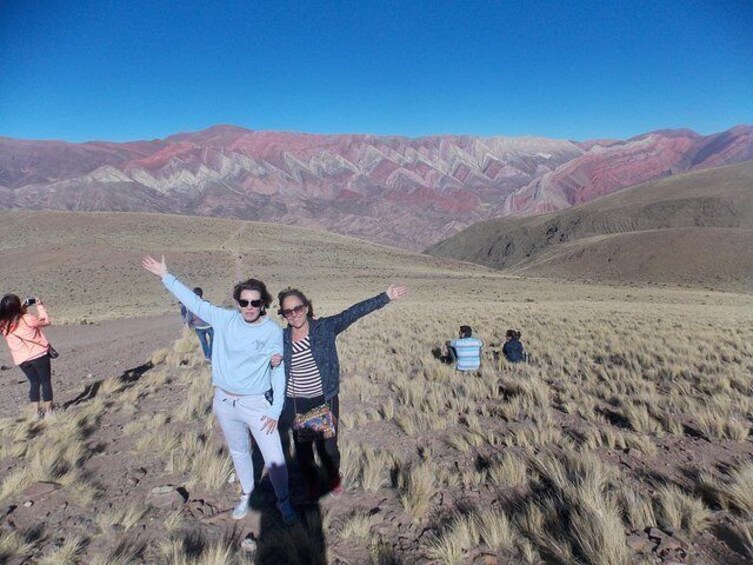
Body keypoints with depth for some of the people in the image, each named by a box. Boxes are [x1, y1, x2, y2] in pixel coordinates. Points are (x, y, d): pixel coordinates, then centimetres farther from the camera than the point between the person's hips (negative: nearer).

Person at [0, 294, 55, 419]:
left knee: (34, 383, 18)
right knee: (46, 382, 9)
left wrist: (23, 309, 6)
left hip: (21, 359, 5)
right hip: (39, 355, -5)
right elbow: (45, 321, -3)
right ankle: (48, 411, 12)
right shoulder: (27, 319, -19)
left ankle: (36, 412, 17)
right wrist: (39, 305, 2)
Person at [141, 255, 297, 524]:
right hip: (225, 402, 3)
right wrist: (165, 276, 4)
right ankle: (246, 494, 47)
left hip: (256, 404, -3)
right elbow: (194, 302, 2)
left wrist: (276, 409, -11)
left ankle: (284, 501, 27)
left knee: (274, 459, 1)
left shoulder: (273, 331, -14)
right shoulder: (225, 319, -6)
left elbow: (279, 372, -9)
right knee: (238, 452, 22)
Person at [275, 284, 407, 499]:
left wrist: (385, 297, -25)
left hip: (324, 401, -2)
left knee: (327, 446, 10)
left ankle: (334, 478, 43)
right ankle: (311, 483, 45)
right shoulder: (281, 338, -4)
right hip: (296, 404, 2)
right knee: (302, 448, 15)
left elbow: (353, 313, -19)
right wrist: (272, 362, -16)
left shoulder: (325, 327, -10)